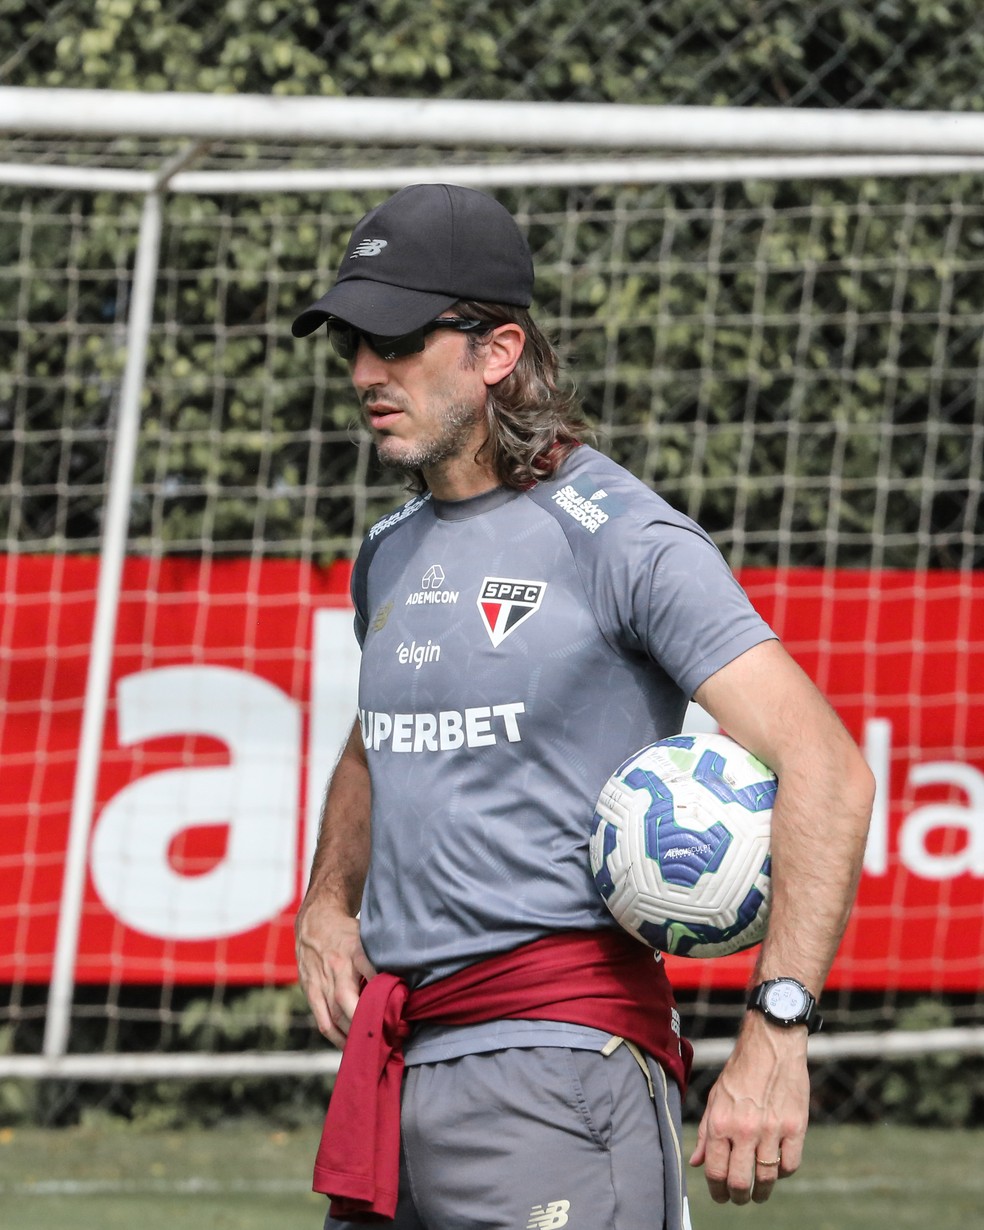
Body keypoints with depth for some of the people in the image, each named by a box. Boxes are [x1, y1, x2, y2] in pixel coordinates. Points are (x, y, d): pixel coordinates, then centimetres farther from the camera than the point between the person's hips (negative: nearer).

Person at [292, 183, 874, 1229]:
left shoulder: (624, 540, -8)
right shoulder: (391, 554, 17)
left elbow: (825, 769, -17)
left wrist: (775, 1031, -26)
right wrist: (326, 905, 15)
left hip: (555, 1058, -8)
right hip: (390, 1062, 8)